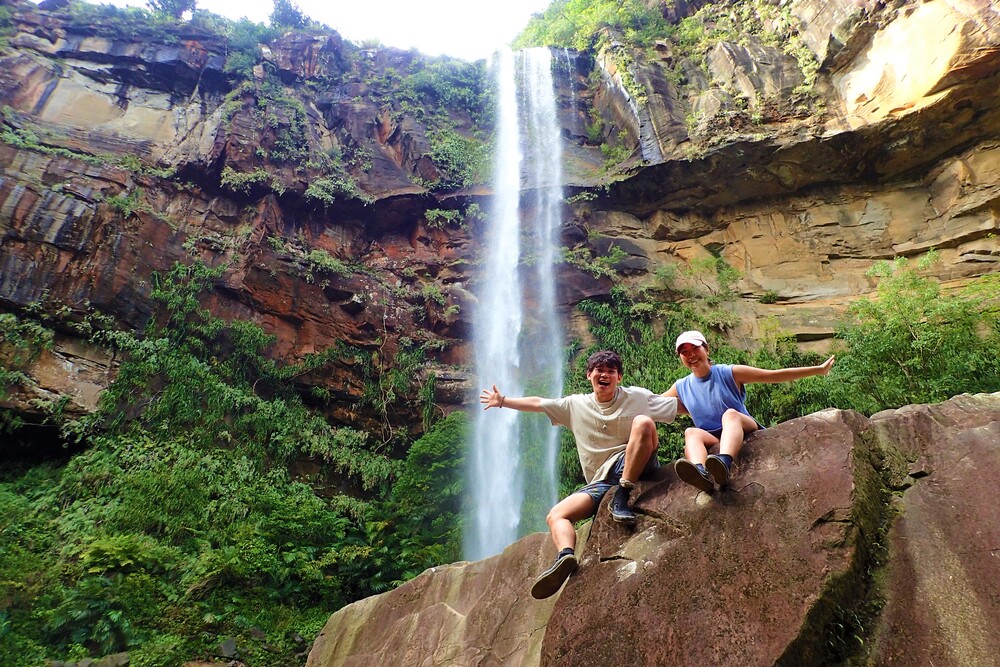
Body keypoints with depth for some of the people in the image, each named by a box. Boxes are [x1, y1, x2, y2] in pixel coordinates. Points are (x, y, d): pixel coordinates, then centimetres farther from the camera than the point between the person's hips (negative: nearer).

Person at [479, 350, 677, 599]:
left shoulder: (638, 397, 3)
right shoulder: (575, 405, 12)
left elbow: (681, 406, 1)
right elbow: (537, 403, 20)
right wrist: (503, 401, 24)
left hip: (635, 469, -3)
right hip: (600, 483, 4)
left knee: (644, 422, -30)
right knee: (556, 515, -17)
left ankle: (623, 495, -30)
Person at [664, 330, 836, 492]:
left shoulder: (729, 373, -1)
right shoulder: (681, 388, 7)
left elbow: (776, 375, -2)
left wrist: (819, 369, -5)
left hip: (744, 433, -2)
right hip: (713, 441, 2)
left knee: (730, 413, -32)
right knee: (691, 432, -28)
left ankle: (724, 463, -64)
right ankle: (700, 471, -62)